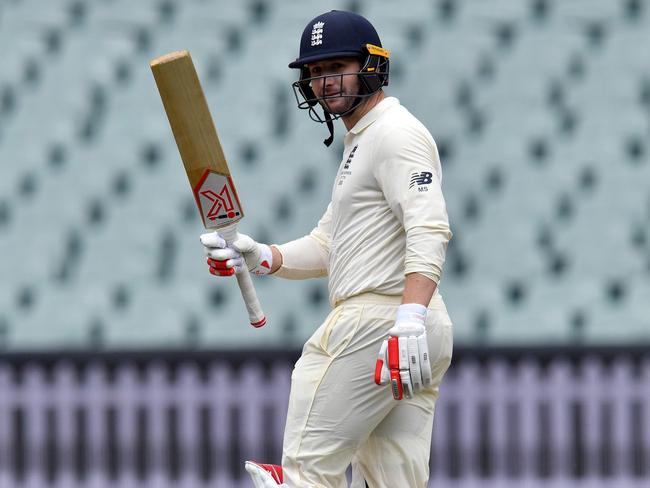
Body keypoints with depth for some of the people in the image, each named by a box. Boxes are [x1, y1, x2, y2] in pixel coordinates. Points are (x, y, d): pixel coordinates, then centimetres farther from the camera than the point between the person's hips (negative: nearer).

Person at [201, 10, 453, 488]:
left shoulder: (397, 133, -9)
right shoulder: (361, 142, 26)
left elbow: (429, 231, -23)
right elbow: (328, 246, 26)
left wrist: (410, 317, -36)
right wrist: (260, 257, 8)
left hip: (376, 321, -10)